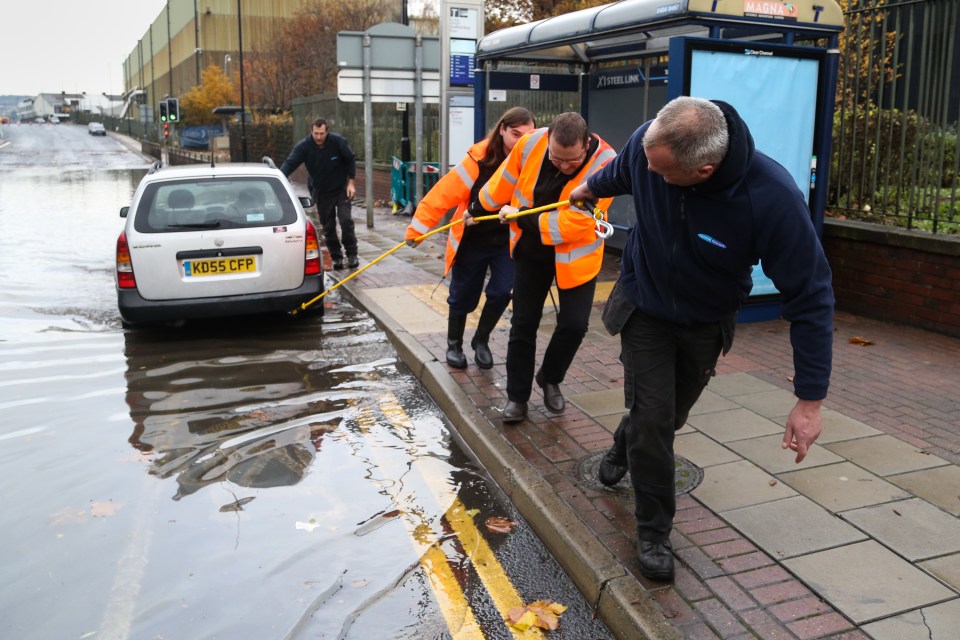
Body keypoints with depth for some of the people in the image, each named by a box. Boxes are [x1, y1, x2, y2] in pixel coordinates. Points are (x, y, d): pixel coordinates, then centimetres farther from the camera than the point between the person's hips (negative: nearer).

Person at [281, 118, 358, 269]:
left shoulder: (338, 142, -17)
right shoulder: (304, 146, -18)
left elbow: (350, 160, -3)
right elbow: (290, 163, -27)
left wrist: (351, 182, -7)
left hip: (341, 188, -2)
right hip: (320, 191, 2)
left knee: (346, 220, -11)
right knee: (327, 226, 6)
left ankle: (351, 254, 2)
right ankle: (336, 256, 18)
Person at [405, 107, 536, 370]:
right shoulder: (479, 159, -22)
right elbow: (444, 192, -20)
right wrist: (418, 227, -21)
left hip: (507, 239, 2)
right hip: (472, 239, -1)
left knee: (501, 292, -8)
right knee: (463, 297, 9)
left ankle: (481, 341, 19)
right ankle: (454, 345, 34)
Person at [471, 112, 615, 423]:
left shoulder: (604, 164, -29)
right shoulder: (531, 144, -19)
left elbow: (576, 223, -33)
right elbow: (503, 182, 0)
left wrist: (521, 219, -26)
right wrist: (478, 210, 14)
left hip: (575, 255, -2)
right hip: (530, 248, 2)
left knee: (574, 324, -4)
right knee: (523, 324, 6)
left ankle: (550, 378, 26)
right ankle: (517, 396, 20)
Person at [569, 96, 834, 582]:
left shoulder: (772, 197, -37)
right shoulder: (646, 143, -27)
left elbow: (810, 296, -28)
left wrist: (810, 399, -27)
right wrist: (589, 188, 24)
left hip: (707, 323, 0)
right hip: (645, 306, 0)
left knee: (670, 413, 19)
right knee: (653, 419, -6)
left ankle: (625, 446, 53)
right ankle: (653, 532, 14)